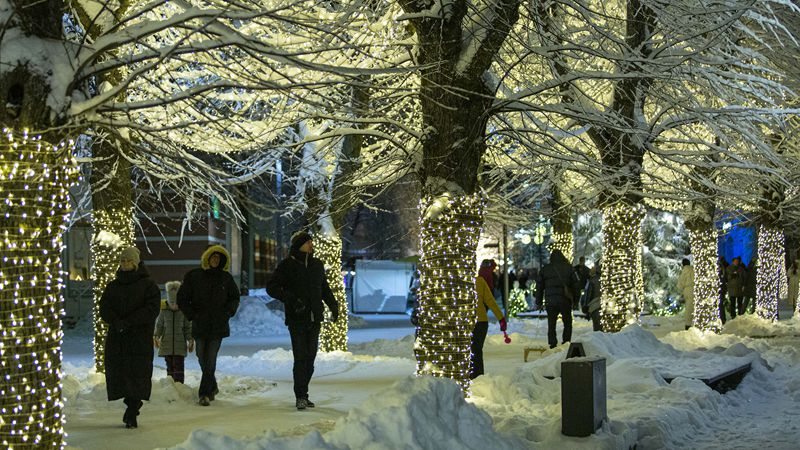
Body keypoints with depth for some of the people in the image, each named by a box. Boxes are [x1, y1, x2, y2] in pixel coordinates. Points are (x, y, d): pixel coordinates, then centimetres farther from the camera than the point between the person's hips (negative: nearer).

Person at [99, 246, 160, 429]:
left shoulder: (148, 285, 3)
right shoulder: (113, 286, 15)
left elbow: (152, 309, -8)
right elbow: (104, 308, 4)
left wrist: (129, 322, -17)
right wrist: (116, 322, -16)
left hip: (140, 337, -4)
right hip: (116, 338, 4)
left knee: (137, 372, -10)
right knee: (117, 372, 0)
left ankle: (132, 413, -6)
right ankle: (132, 406, 20)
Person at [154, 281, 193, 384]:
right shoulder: (164, 310, 1)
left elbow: (188, 327, 5)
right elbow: (159, 325, 10)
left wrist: (190, 340, 2)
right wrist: (156, 336, -1)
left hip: (180, 343, -2)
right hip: (167, 343, 2)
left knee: (178, 365, -7)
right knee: (169, 366, 8)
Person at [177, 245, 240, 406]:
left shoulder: (226, 278, 6)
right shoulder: (194, 276, 1)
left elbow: (235, 298, 17)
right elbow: (182, 299, 5)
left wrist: (227, 312, 1)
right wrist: (192, 315, -5)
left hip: (218, 326, -1)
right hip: (199, 325, 1)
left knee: (210, 361, -7)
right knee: (202, 359, 8)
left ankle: (205, 393, -4)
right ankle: (212, 387, 28)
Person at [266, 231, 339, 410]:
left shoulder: (317, 265, 13)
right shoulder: (287, 265, -3)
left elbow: (324, 288, 26)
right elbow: (271, 287, -5)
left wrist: (333, 306, 15)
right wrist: (290, 299, -19)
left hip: (314, 320, 5)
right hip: (297, 319, -5)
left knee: (310, 358, 6)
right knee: (300, 357, -9)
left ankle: (303, 394, 15)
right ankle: (300, 397, -5)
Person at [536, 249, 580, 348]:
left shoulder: (545, 269, 6)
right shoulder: (568, 268, 3)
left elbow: (539, 286, 8)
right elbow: (575, 284, 5)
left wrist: (539, 301, 13)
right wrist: (575, 298, 12)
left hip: (550, 302, 1)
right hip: (565, 301, -1)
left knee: (551, 325, 8)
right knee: (567, 323, 14)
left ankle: (553, 345, 0)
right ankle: (566, 342, 4)